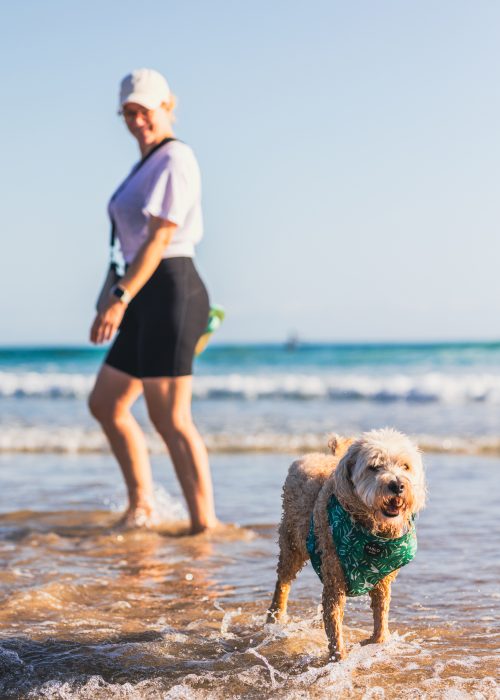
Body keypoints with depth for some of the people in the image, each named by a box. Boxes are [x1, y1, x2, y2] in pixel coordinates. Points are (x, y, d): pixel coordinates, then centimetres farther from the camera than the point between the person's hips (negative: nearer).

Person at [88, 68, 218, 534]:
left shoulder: (174, 159, -10)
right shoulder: (149, 164, 19)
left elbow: (161, 237, -19)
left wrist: (120, 297, -26)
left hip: (169, 294, -10)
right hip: (150, 301, 10)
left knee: (169, 419, -9)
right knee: (105, 404, 15)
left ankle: (204, 523, -2)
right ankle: (141, 508, 23)